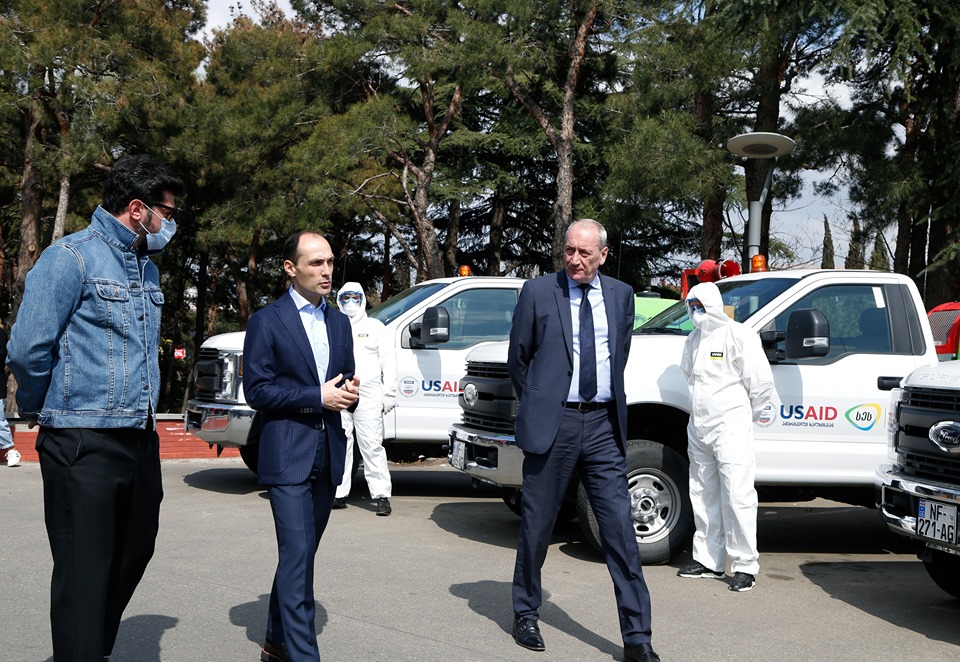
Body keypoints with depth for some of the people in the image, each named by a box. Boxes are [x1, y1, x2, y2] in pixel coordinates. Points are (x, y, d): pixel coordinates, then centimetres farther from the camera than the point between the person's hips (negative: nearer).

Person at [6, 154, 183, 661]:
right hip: (84, 443, -8)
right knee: (84, 573, -3)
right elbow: (27, 349, -14)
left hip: (140, 438, 8)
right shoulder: (71, 258, -11)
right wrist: (39, 410, -1)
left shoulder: (147, 269, 15)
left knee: (133, 555, 17)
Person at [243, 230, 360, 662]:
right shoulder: (267, 321, -4)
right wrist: (317, 396, -16)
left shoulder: (339, 323, 14)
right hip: (288, 456, -6)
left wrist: (349, 392, -5)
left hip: (328, 456, 6)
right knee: (298, 557, -11)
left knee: (300, 556, 15)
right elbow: (257, 390, -9)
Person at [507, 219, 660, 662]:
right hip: (552, 422, -2)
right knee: (537, 525, 8)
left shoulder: (621, 295, 9)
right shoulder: (538, 292, 0)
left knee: (620, 527, -2)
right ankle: (525, 614, 28)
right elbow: (517, 358, 7)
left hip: (602, 425, 2)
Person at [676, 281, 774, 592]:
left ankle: (745, 566, -2)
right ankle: (708, 560, 21)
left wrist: (746, 414, 2)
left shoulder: (739, 335, -9)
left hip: (731, 429, -8)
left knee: (737, 497, -8)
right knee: (704, 496, 12)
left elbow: (762, 382, -9)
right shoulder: (694, 339, 14)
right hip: (699, 428, 8)